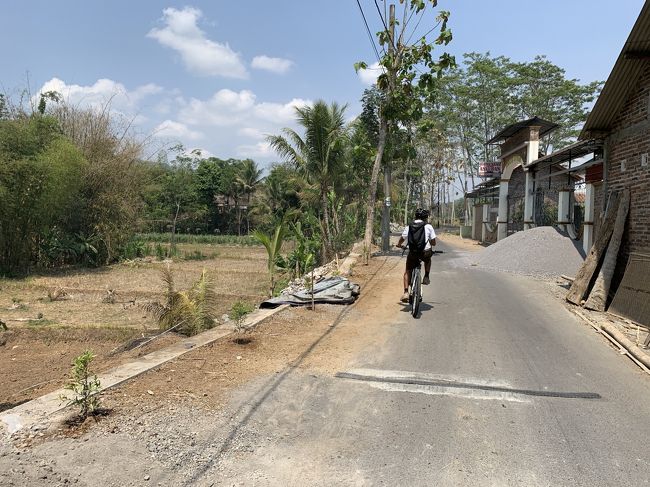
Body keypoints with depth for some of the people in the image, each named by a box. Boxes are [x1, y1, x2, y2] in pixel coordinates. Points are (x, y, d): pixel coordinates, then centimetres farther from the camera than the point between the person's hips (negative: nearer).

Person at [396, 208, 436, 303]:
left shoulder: (409, 227, 9)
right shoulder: (428, 226, 3)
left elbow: (402, 239, 17)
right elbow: (433, 242, 7)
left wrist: (399, 245, 39)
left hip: (412, 253, 1)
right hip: (425, 253, -1)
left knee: (407, 272, 20)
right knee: (428, 259, 37)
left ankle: (406, 292, 6)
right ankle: (426, 277, 28)